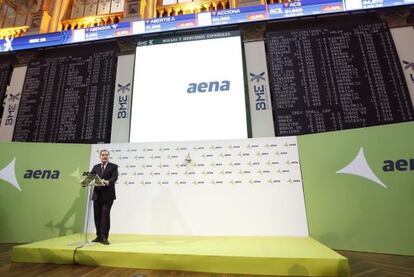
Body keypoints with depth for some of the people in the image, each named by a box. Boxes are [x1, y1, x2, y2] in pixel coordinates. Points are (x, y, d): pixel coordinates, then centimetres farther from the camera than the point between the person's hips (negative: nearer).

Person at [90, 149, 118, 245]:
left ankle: (104, 237, 2)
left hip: (108, 195, -4)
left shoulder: (113, 166, 2)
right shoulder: (96, 167, 15)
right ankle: (99, 236, 22)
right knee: (97, 216, 9)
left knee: (105, 215, -6)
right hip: (97, 195, 4)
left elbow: (114, 177, -13)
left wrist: (107, 182, -33)